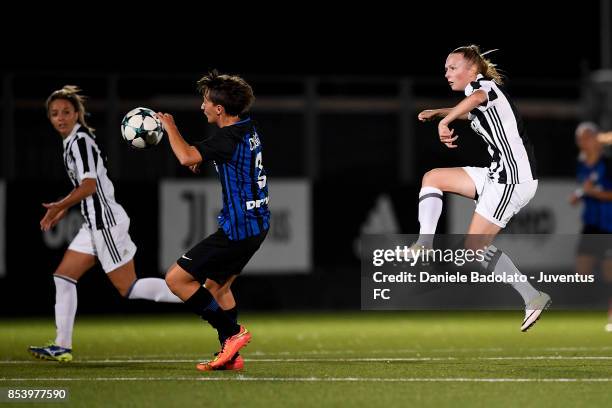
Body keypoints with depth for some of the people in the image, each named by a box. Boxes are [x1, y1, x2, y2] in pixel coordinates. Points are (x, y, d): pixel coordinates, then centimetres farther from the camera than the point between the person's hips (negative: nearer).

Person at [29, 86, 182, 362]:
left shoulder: (79, 141, -14)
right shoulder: (74, 140, 15)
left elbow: (89, 186, -20)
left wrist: (59, 206, -10)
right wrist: (62, 211, 23)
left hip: (105, 220, -10)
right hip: (96, 223, 10)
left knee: (129, 288, -8)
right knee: (63, 277, 8)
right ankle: (62, 347, 9)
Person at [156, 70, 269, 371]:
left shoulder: (229, 137, -21)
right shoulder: (248, 128, 8)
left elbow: (186, 157, -31)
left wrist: (170, 126, -15)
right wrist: (201, 158, 22)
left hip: (237, 230, -10)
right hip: (256, 224, 10)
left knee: (176, 279, -5)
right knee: (216, 284, 24)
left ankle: (232, 333, -3)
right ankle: (230, 356, 24)